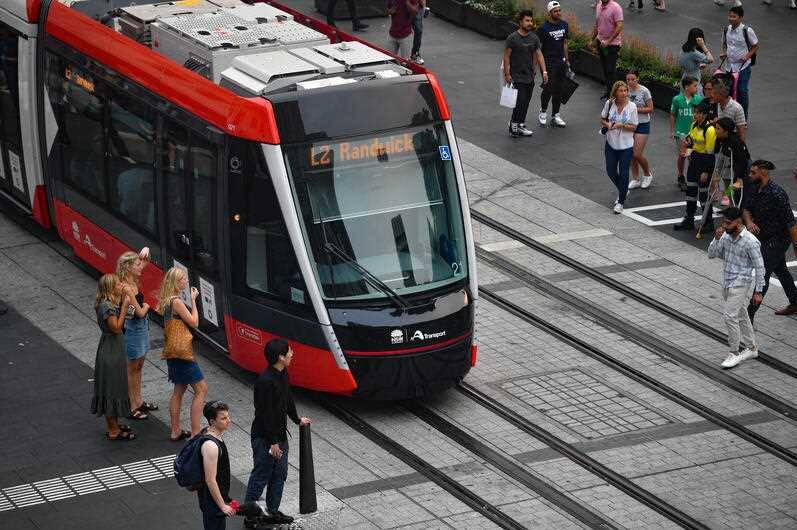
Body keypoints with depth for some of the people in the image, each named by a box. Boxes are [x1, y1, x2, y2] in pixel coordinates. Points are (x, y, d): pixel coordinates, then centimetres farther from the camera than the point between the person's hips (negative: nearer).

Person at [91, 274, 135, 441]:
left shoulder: (111, 303, 6)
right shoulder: (106, 306, -24)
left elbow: (119, 326, 9)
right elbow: (116, 327, -22)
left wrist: (122, 303, 3)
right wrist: (124, 306, -20)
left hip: (114, 350, 10)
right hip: (110, 353, -10)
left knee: (114, 388, 18)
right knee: (111, 389, 0)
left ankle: (113, 425, 29)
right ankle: (113, 430, 9)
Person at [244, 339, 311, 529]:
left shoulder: (283, 375, 4)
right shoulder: (265, 381, -25)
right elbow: (265, 414, -24)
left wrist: (297, 419, 32)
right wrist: (273, 442, -21)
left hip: (280, 435, 9)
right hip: (264, 438, -9)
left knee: (280, 474, 16)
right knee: (260, 476, 0)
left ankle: (273, 512, 29)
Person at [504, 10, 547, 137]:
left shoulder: (534, 38, 7)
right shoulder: (512, 38, -10)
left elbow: (539, 55, 8)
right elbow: (506, 56, -8)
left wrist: (544, 71, 0)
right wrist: (507, 74, -12)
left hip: (529, 77, 6)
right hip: (516, 77, -6)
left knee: (526, 102, 9)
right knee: (520, 101, -11)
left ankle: (520, 125, 19)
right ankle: (513, 125, 1)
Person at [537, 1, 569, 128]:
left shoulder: (564, 25, 8)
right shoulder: (544, 28, -11)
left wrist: (567, 60, 17)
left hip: (561, 61, 6)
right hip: (548, 61, -6)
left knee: (558, 89, 9)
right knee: (548, 88, -7)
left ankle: (555, 116, 18)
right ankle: (543, 112, 17)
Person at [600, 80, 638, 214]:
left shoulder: (632, 106, -10)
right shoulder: (609, 103, -5)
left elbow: (634, 127, -7)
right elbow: (602, 119, 7)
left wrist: (621, 125, -23)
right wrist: (607, 124, -15)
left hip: (626, 146, -3)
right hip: (611, 143, 3)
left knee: (623, 173, -1)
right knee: (611, 171, 12)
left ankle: (620, 202, 12)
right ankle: (623, 191, 40)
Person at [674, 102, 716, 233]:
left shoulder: (709, 130, -20)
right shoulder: (694, 126, 6)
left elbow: (709, 153, -19)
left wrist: (706, 172, -20)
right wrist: (687, 142, -2)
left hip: (705, 161, -8)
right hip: (694, 159, 8)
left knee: (704, 192, -2)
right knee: (690, 189, 13)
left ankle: (708, 223, 11)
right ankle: (689, 220, 25)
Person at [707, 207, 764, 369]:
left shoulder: (750, 242, -19)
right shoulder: (726, 237, 1)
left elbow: (759, 267, -13)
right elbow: (712, 254, 6)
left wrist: (758, 291, -12)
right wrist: (716, 239, -12)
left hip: (740, 284, -8)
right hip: (727, 283, 8)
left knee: (730, 316, -13)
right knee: (741, 316, 17)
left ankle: (734, 353, -3)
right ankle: (751, 348, 30)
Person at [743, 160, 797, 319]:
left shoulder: (777, 194, -28)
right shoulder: (755, 189, -2)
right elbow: (746, 209, 8)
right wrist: (749, 222, -15)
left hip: (778, 239, -10)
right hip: (764, 238, 10)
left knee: (763, 275, -10)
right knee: (781, 271, 23)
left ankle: (749, 314, -8)